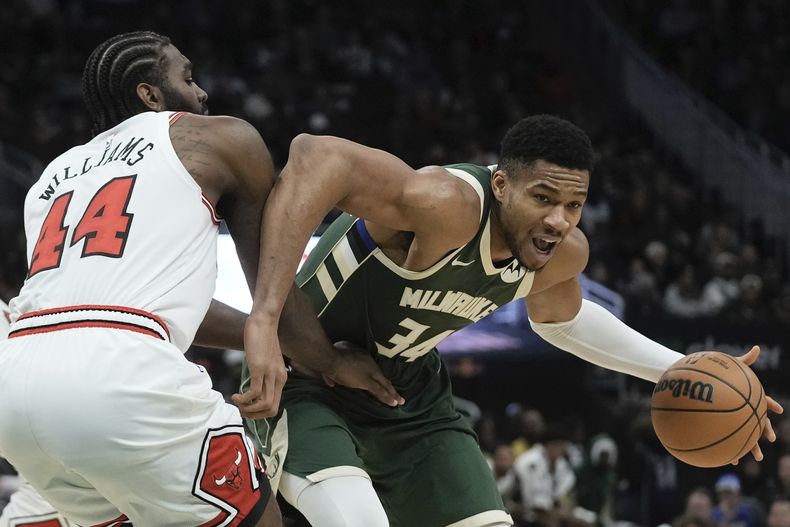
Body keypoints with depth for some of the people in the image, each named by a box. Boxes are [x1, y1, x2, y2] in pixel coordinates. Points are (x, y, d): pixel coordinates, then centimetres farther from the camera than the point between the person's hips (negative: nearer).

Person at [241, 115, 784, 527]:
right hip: (307, 382, -8)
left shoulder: (565, 253, -8)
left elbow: (559, 317, 18)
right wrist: (266, 319, -54)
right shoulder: (450, 207, -36)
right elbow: (316, 155, -50)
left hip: (408, 395, 8)